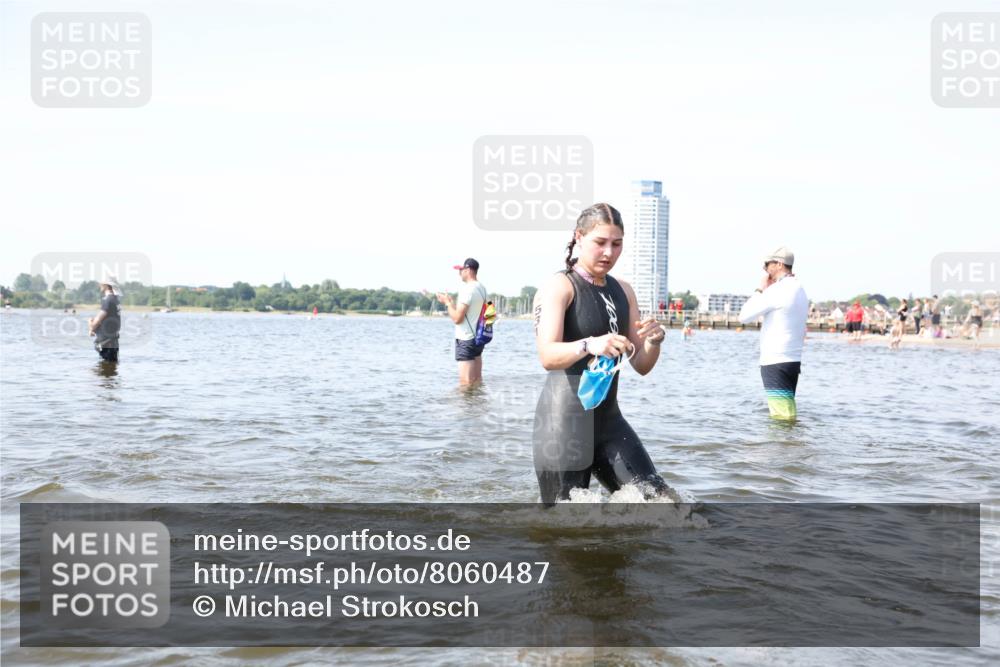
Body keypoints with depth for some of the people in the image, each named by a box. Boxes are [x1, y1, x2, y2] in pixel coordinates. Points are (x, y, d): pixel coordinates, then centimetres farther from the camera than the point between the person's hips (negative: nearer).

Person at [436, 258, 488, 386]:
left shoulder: (467, 289, -17)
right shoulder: (482, 289, 9)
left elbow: (457, 318, -19)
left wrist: (447, 303, -4)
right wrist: (452, 302, 17)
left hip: (466, 339, -9)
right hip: (478, 337, 9)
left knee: (465, 383, -8)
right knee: (477, 381, 12)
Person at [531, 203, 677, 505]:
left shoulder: (623, 291, 13)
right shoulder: (559, 287, -8)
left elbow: (642, 365, 13)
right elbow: (547, 356, -23)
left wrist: (654, 341, -9)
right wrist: (588, 345, -43)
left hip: (608, 419, 7)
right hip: (564, 421, -7)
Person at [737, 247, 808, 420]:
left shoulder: (777, 290, -14)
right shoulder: (800, 290, 14)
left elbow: (744, 316, -10)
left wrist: (760, 289, -2)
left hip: (775, 362, -9)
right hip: (794, 360, 9)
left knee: (782, 416, -10)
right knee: (788, 414, 13)